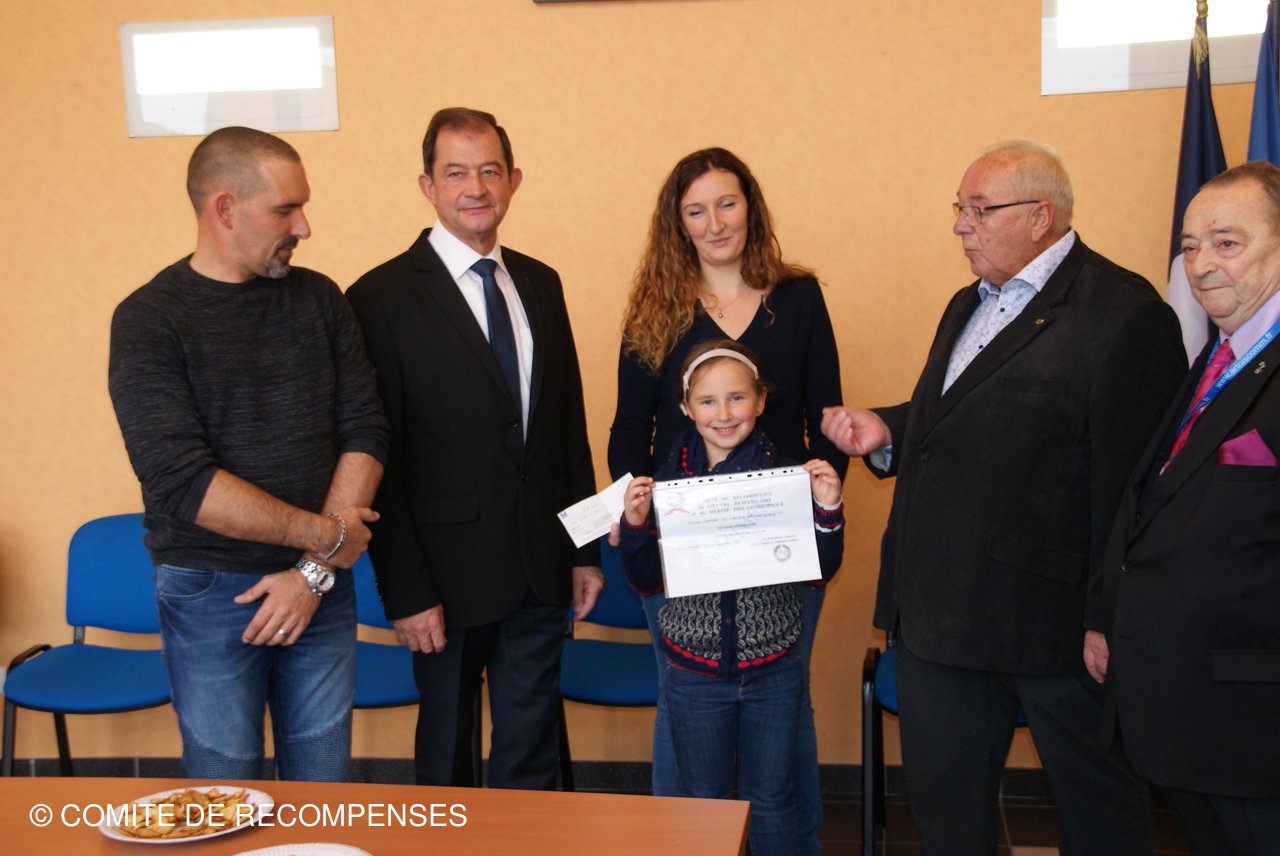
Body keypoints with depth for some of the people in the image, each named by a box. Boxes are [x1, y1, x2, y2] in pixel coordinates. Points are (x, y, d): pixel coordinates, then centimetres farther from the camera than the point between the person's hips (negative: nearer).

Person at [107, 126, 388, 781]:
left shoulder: (318, 298, 4)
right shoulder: (148, 320, -8)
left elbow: (365, 432, -1)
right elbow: (182, 482, -18)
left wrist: (315, 571, -10)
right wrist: (325, 535, -14)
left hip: (322, 588, 3)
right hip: (210, 598, -3)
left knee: (324, 790, 12)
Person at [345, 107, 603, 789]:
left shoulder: (541, 284, 8)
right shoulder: (382, 297, -10)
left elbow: (570, 422, 11)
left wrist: (586, 550, 10)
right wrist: (405, 592, -13)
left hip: (543, 569, 5)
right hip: (451, 574, -4)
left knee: (533, 754, 17)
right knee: (447, 757, 15)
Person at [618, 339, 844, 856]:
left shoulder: (789, 477, -8)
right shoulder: (667, 482, -7)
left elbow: (821, 572, -3)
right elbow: (645, 583, -3)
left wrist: (828, 511, -19)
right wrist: (634, 524, -20)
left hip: (773, 672, 0)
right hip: (694, 673, 0)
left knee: (770, 800, 15)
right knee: (704, 801, 15)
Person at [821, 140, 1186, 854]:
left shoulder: (1122, 313, -14)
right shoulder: (969, 305, 15)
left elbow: (1130, 481, -18)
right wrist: (886, 431, 5)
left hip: (1051, 614, -8)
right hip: (942, 608, 8)